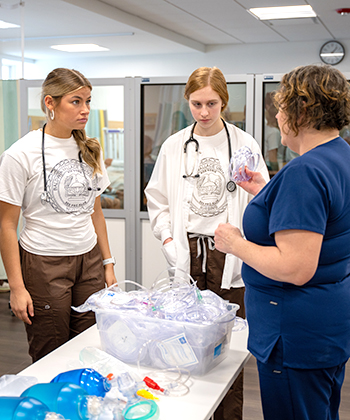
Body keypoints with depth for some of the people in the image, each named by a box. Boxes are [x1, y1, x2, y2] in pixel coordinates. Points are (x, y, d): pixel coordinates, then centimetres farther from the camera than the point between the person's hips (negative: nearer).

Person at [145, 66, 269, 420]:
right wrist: (169, 240, 1)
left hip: (228, 254, -2)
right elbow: (158, 200, 13)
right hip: (188, 252, 2)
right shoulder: (174, 146, 8)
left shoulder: (244, 144, 1)